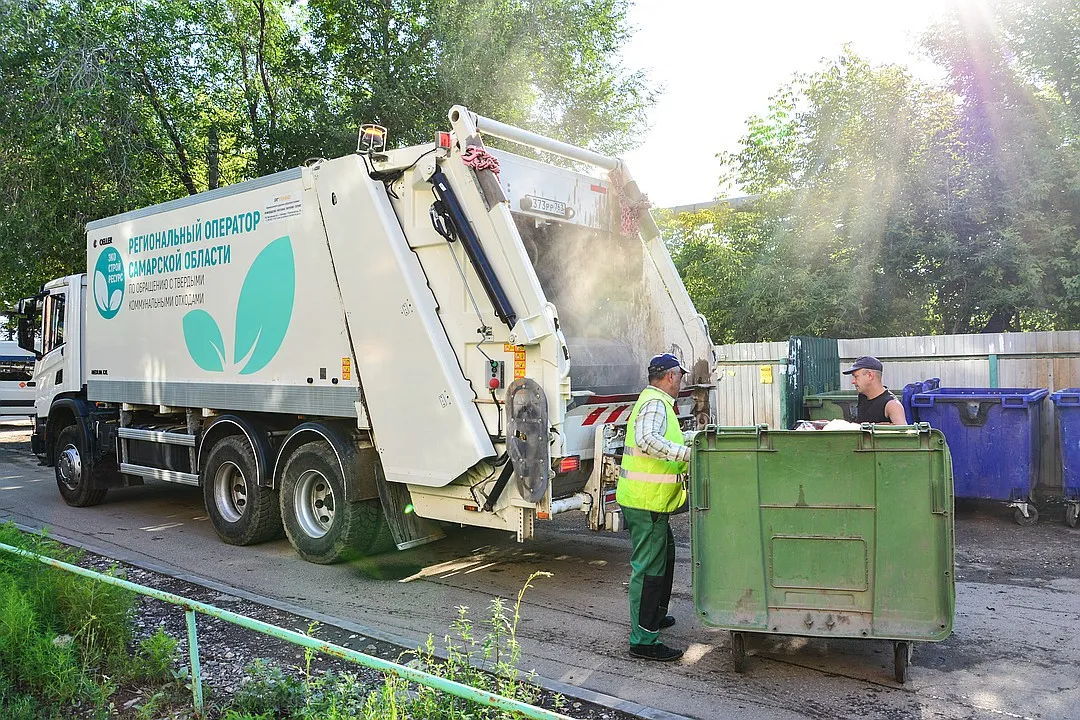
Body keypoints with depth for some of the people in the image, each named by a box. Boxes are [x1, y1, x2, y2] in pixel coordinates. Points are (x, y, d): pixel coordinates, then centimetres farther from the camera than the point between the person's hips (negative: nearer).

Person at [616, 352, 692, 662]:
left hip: (651, 500, 11)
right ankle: (643, 640, 0)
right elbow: (647, 440, -34)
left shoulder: (656, 401, 18)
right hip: (646, 501, -11)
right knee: (649, 567, -6)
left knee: (665, 554, 25)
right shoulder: (655, 403, -16)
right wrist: (687, 453, -35)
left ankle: (655, 616, 40)